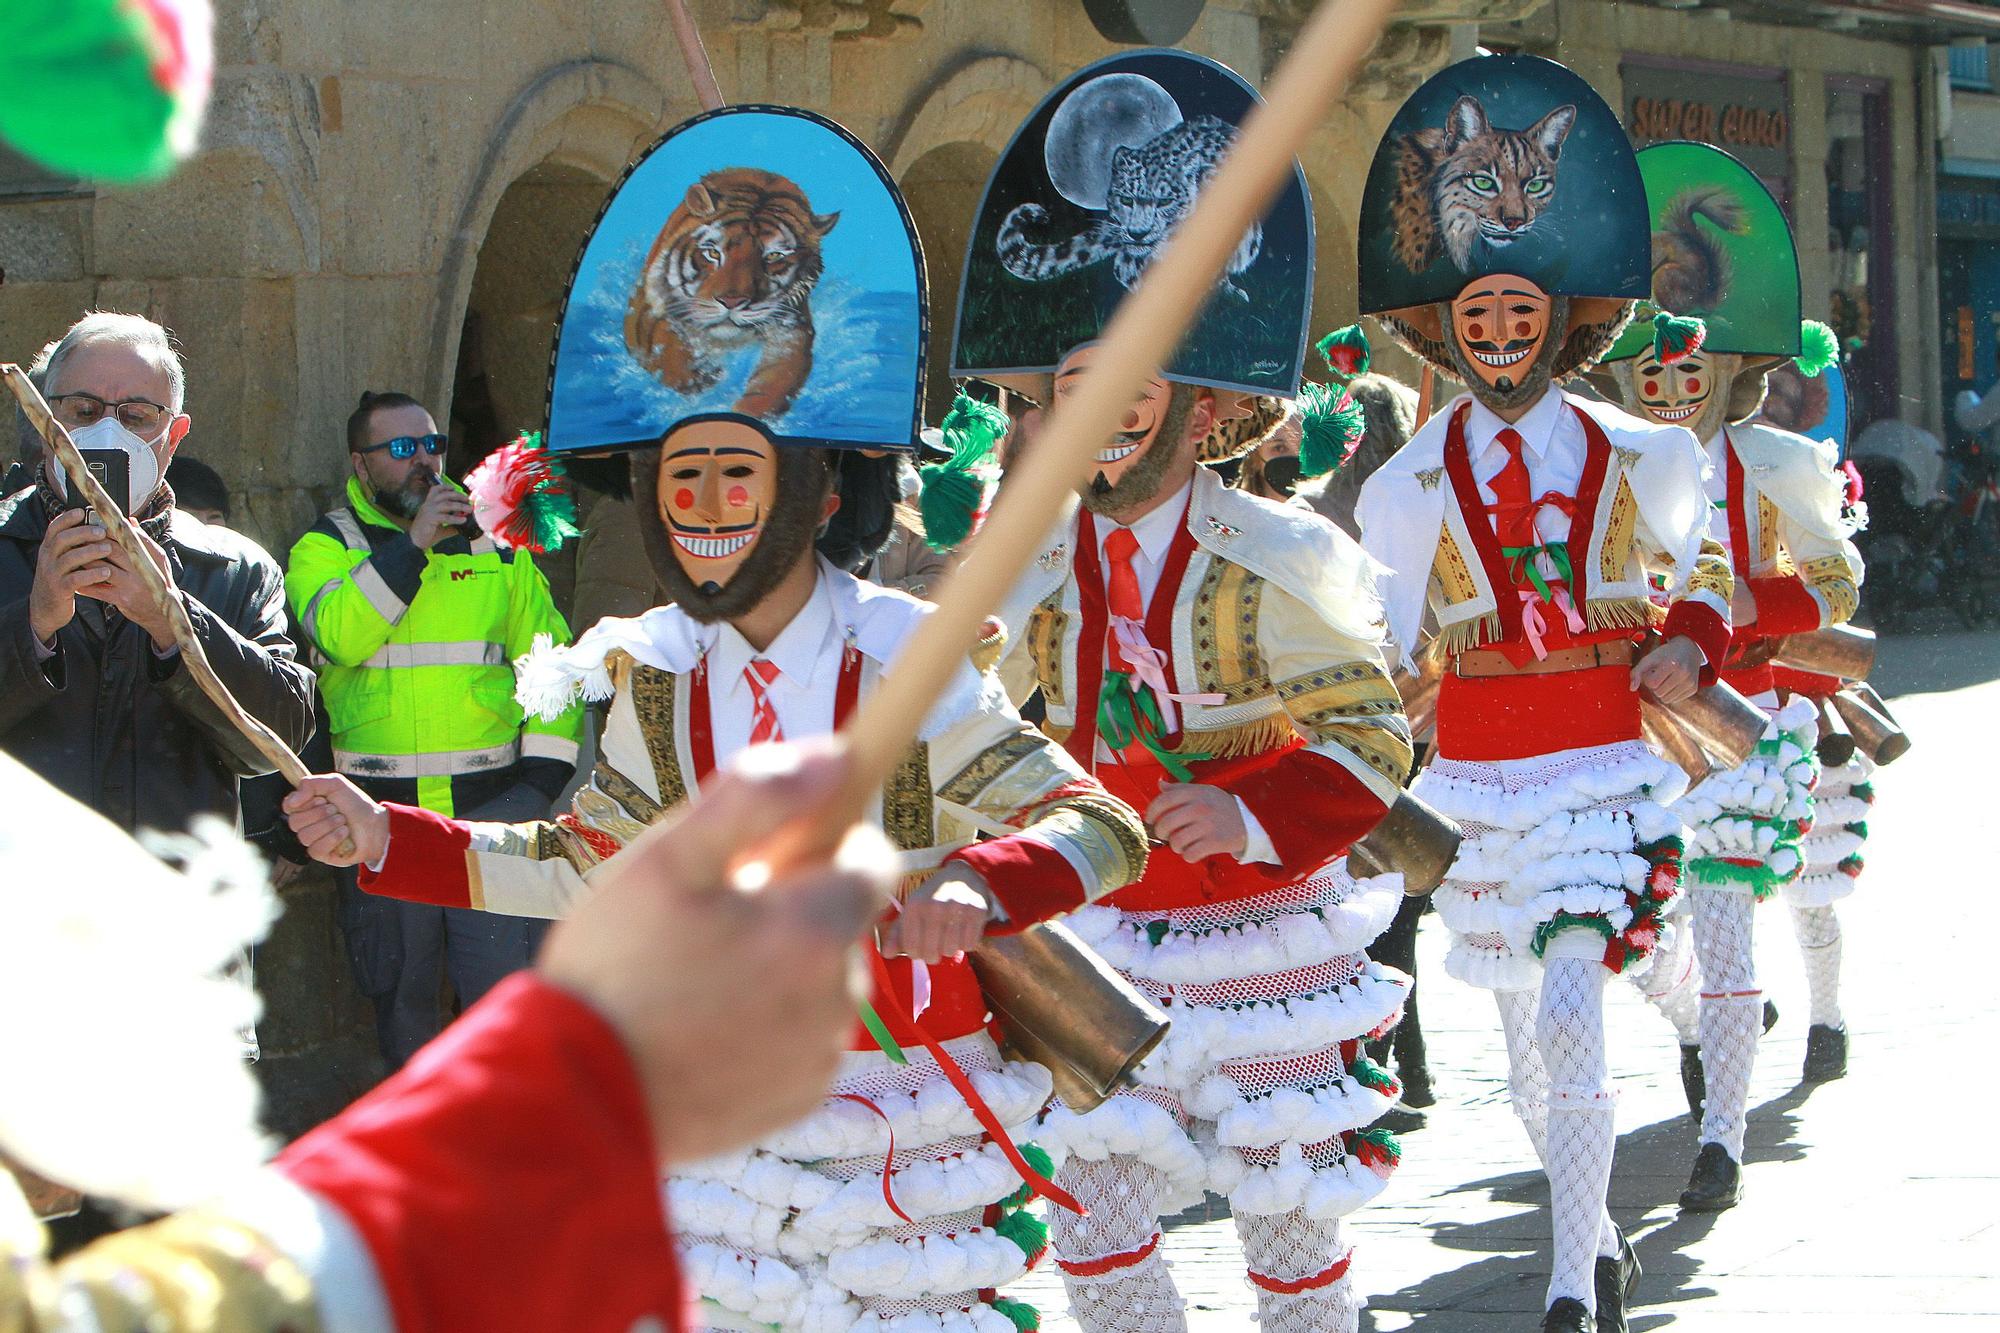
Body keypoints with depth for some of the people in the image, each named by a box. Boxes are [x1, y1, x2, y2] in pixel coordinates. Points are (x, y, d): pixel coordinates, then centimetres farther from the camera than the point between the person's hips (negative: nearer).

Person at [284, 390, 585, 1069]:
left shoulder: (496, 547, 12)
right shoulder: (325, 548, 5)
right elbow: (336, 633, -17)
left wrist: (544, 772, 1)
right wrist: (412, 545, -20)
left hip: (492, 809, 0)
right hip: (381, 813, 0)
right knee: (399, 987, 9)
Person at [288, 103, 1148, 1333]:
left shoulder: (903, 662, -13)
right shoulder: (658, 676, 1)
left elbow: (1103, 826, -19)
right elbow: (580, 867, 13)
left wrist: (980, 883, -39)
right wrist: (387, 839, 3)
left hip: (911, 1097, -4)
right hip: (727, 1110, 4)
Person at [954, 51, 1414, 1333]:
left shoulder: (1275, 562, -11)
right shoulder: (1037, 572, 1)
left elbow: (1372, 736, -10)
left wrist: (1252, 819, -24)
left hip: (1262, 937, -4)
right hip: (1107, 954, 4)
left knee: (1291, 1228, 8)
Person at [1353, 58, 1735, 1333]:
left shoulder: (1642, 460, 1)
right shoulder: (1409, 486, 1)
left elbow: (1704, 566, 19)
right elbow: (1380, 663, 3)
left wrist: (1691, 647, 1)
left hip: (1609, 777, -2)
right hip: (1477, 783, 2)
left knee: (1569, 1012, -16)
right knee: (1527, 1031, 10)